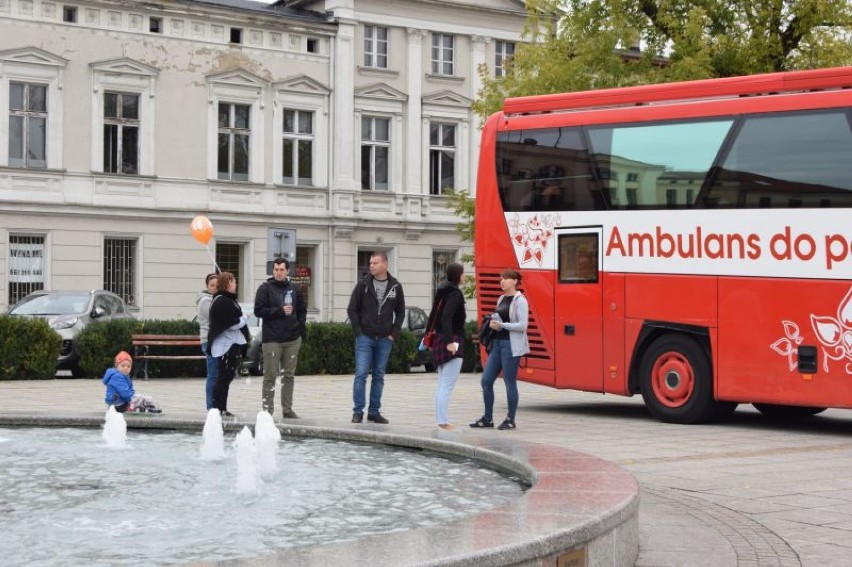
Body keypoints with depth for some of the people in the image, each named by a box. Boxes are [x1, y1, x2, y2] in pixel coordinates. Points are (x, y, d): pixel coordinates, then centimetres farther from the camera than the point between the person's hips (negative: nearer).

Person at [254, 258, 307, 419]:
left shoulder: (294, 289, 12)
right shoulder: (265, 288, -1)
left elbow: (302, 309, 22)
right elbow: (259, 310, -8)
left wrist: (301, 325, 5)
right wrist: (280, 311, -16)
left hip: (293, 339, 4)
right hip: (272, 339, -4)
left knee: (289, 375, 9)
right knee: (270, 375, -4)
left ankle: (287, 409, 15)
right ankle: (268, 409, 2)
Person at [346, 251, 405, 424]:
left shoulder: (395, 286, 3)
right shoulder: (363, 284, -2)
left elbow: (400, 312, 11)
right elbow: (352, 309, 1)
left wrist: (394, 333, 1)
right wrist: (358, 331, -6)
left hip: (385, 339, 2)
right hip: (365, 338, -2)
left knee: (379, 376, 8)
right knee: (361, 374, -6)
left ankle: (374, 412, 15)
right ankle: (358, 411, 0)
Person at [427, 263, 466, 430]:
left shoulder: (443, 292, 13)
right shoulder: (455, 294, -13)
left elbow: (434, 315, 16)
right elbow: (447, 318, -24)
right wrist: (450, 341, -27)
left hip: (440, 340, 9)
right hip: (453, 341, -9)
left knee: (442, 385, 13)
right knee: (447, 386, -8)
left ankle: (440, 420, 17)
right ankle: (443, 422, -9)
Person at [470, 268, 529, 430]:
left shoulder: (520, 301, -8)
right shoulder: (501, 299, 16)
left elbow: (523, 325, -14)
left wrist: (502, 325, -17)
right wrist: (493, 323, 5)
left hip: (511, 345, -8)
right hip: (497, 343, 8)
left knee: (510, 382, -2)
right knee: (486, 380, 4)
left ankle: (510, 420, 7)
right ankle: (487, 419, 13)